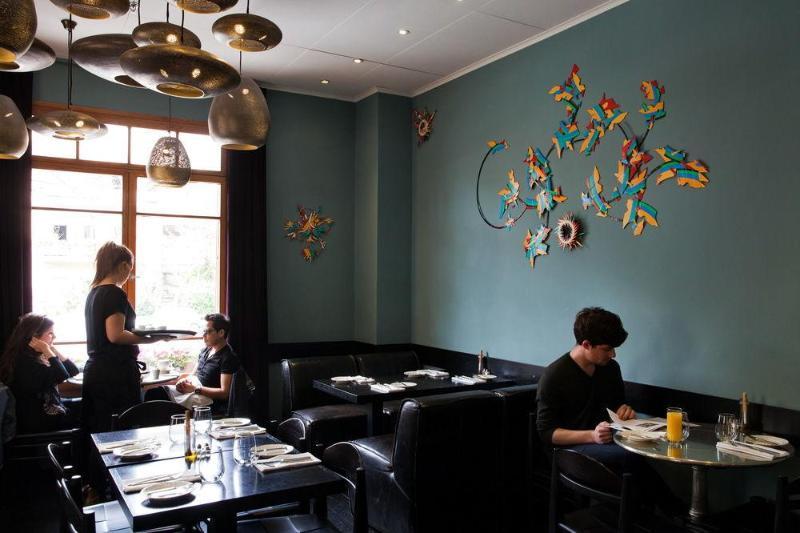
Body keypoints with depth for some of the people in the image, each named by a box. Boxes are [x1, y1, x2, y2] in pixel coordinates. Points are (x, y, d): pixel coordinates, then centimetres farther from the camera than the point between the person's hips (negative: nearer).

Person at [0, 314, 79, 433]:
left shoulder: (37, 357, 10)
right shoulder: (24, 360, -19)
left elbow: (73, 371, 7)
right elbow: (61, 376, -28)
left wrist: (53, 349, 0)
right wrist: (47, 350, -17)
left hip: (50, 413, 9)